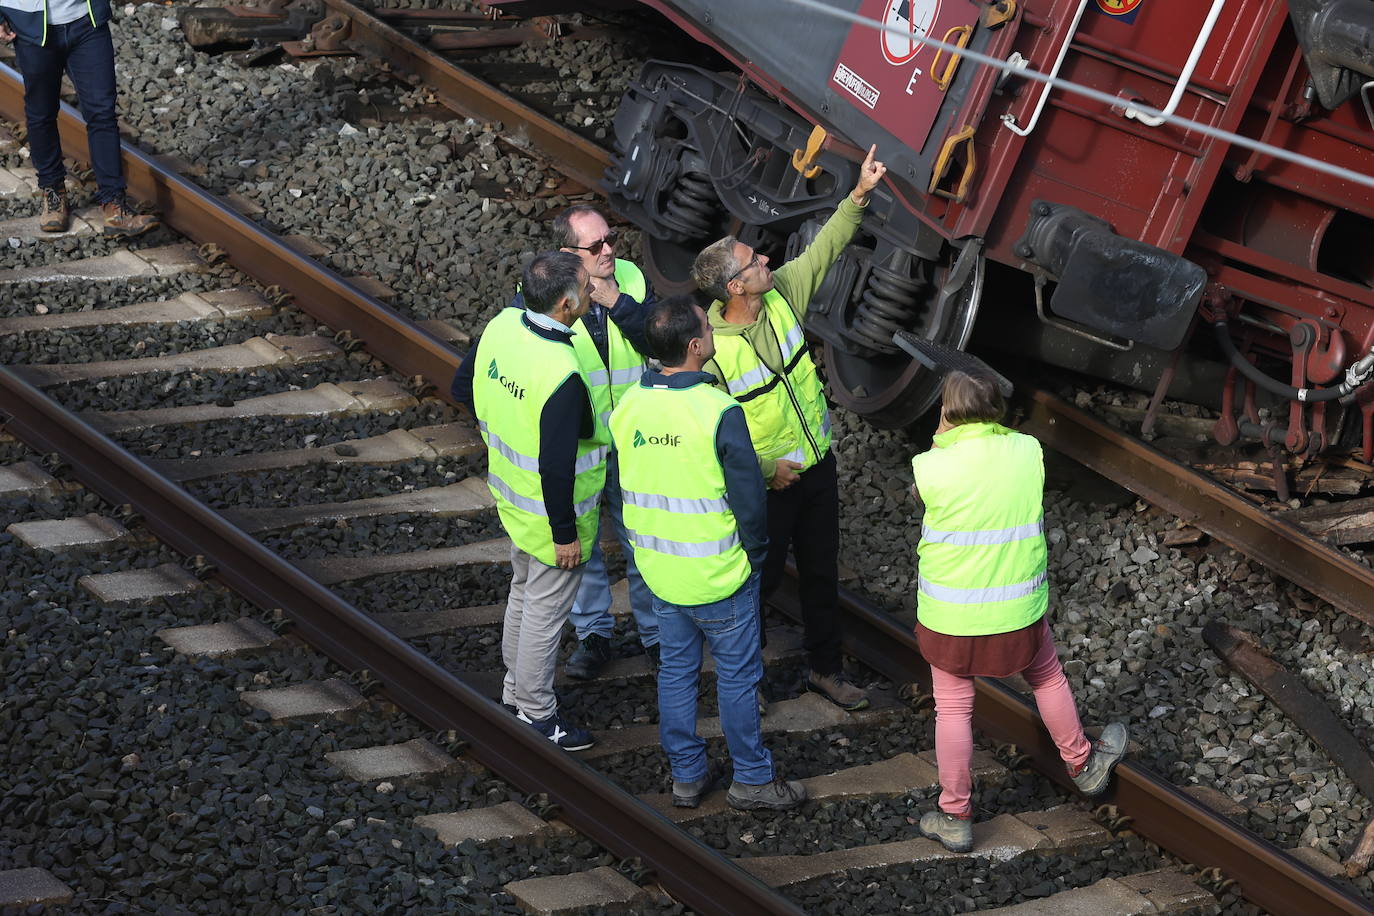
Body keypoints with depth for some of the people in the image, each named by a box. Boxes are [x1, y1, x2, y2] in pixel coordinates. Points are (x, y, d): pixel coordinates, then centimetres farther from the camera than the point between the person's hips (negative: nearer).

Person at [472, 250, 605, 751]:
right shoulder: (561, 375, -36)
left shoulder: (500, 326, -11)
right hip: (550, 512, -8)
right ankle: (536, 713, 26)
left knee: (523, 591, 27)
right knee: (545, 610, 10)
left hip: (511, 496, 8)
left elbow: (470, 390, 6)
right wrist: (565, 534, -17)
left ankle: (516, 688, 44)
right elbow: (557, 466, -29)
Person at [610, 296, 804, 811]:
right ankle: (752, 779, 20)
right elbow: (749, 494, -17)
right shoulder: (719, 411, -23)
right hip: (719, 574, -6)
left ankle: (686, 776, 28)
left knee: (676, 670, 18)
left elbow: (624, 489, 7)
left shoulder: (627, 408, -5)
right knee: (737, 676, 9)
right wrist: (755, 551, 0)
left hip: (658, 570, 6)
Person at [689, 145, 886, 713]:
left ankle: (826, 669, 34)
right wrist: (763, 469, -20)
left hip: (817, 463, 6)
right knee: (761, 578, 9)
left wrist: (859, 195, -8)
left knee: (822, 572, 17)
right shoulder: (709, 350, -26)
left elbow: (825, 249, 1)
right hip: (765, 482, -6)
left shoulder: (782, 293, -9)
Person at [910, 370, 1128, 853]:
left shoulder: (932, 467, -20)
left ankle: (955, 818, 24)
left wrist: (944, 437, 2)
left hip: (950, 614, -2)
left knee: (953, 709, 13)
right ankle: (1083, 766, 46)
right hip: (1017, 609, 2)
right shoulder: (1028, 451, -10)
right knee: (1048, 677, 28)